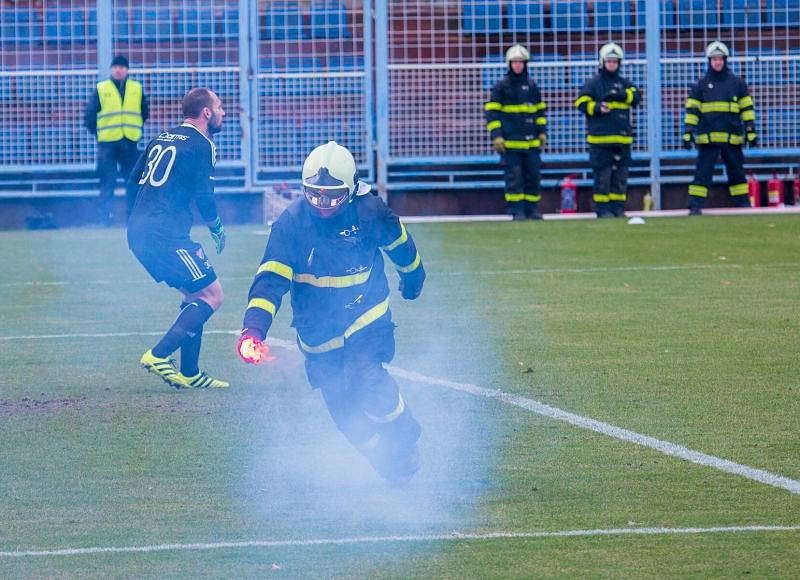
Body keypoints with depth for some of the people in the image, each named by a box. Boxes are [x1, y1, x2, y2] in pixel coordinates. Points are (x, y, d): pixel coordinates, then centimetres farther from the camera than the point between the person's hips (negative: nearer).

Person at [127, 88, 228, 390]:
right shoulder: (201, 146, -6)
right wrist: (217, 229, 7)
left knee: (195, 296, 17)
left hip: (138, 232, 9)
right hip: (166, 236, -9)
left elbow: (135, 178, 23)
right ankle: (158, 356, -14)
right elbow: (203, 197, -10)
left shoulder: (163, 138, 19)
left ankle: (189, 374, 13)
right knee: (211, 295, -4)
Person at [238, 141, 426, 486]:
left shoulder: (369, 212, -15)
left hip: (367, 316, -2)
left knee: (366, 381, -25)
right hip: (318, 328, 2)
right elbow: (270, 280, -24)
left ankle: (405, 441, 2)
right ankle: (394, 470, 24)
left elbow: (398, 242, 7)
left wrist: (413, 276, 27)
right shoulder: (291, 224, -17)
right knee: (344, 412, 1)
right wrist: (253, 329, -39)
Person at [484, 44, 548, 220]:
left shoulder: (532, 86, 12)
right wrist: (496, 136, -10)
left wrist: (542, 132, 15)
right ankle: (516, 211, -1)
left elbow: (540, 110, 22)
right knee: (514, 177, -5)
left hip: (531, 141, 4)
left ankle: (532, 209, 12)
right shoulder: (502, 86, -1)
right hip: (510, 141, -4)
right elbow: (492, 111, -3)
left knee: (533, 175, 4)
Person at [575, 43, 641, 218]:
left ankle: (618, 207, 11)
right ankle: (602, 209, -2)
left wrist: (620, 95, -19)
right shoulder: (593, 83, 4)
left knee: (620, 174, 5)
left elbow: (636, 96, -2)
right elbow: (581, 102, -2)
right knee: (602, 174, -5)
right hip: (600, 136, -4)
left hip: (622, 137, 4)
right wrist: (597, 107, -19)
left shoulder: (624, 83, 14)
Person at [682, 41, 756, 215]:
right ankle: (695, 206, -9)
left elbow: (747, 108, 9)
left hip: (732, 136, 1)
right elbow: (692, 109, 6)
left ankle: (742, 203, 18)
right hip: (708, 135, -1)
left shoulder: (736, 82, 8)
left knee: (736, 172, 8)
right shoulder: (701, 84, 6)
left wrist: (751, 131, 4)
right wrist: (688, 133, -2)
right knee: (703, 172, -7)